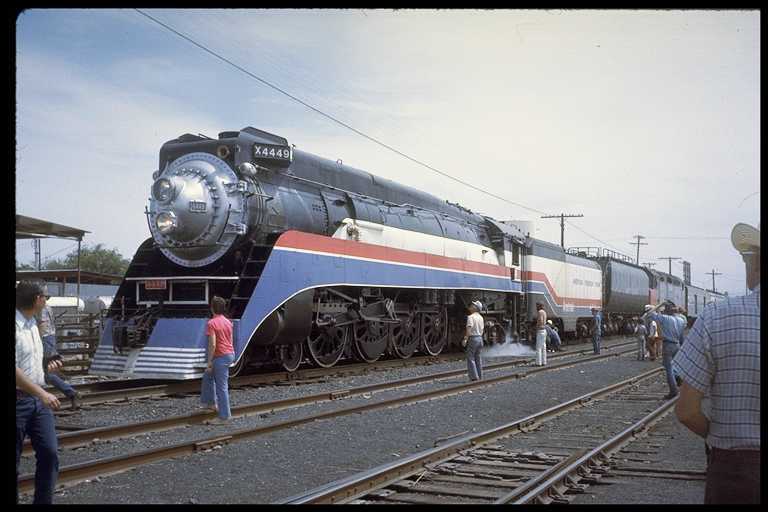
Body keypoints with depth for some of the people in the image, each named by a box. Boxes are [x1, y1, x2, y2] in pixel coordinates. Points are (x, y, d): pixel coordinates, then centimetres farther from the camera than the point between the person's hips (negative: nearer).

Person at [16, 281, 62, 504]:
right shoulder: (17, 326, -18)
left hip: (38, 399, 8)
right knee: (14, 461, 4)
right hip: (19, 401, -8)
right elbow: (14, 371, -24)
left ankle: (43, 500, 16)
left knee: (49, 452, 5)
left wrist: (45, 365, 10)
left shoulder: (32, 324, 10)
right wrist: (43, 394, -24)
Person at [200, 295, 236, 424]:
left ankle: (224, 416, 1)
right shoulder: (228, 322, 9)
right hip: (229, 354, 9)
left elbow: (212, 344, -21)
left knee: (221, 386, -3)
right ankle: (210, 402, 35)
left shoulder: (211, 323, -16)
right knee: (207, 377, 27)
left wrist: (209, 362, -14)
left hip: (220, 357, -9)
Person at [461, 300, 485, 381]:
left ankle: (474, 377, -9)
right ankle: (480, 377, 17)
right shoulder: (481, 317, 12)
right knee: (478, 358, 14)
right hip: (480, 338, 8)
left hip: (473, 338, -8)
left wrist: (465, 339, -22)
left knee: (470, 358, -3)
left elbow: (469, 329, -22)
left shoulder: (471, 317, -13)